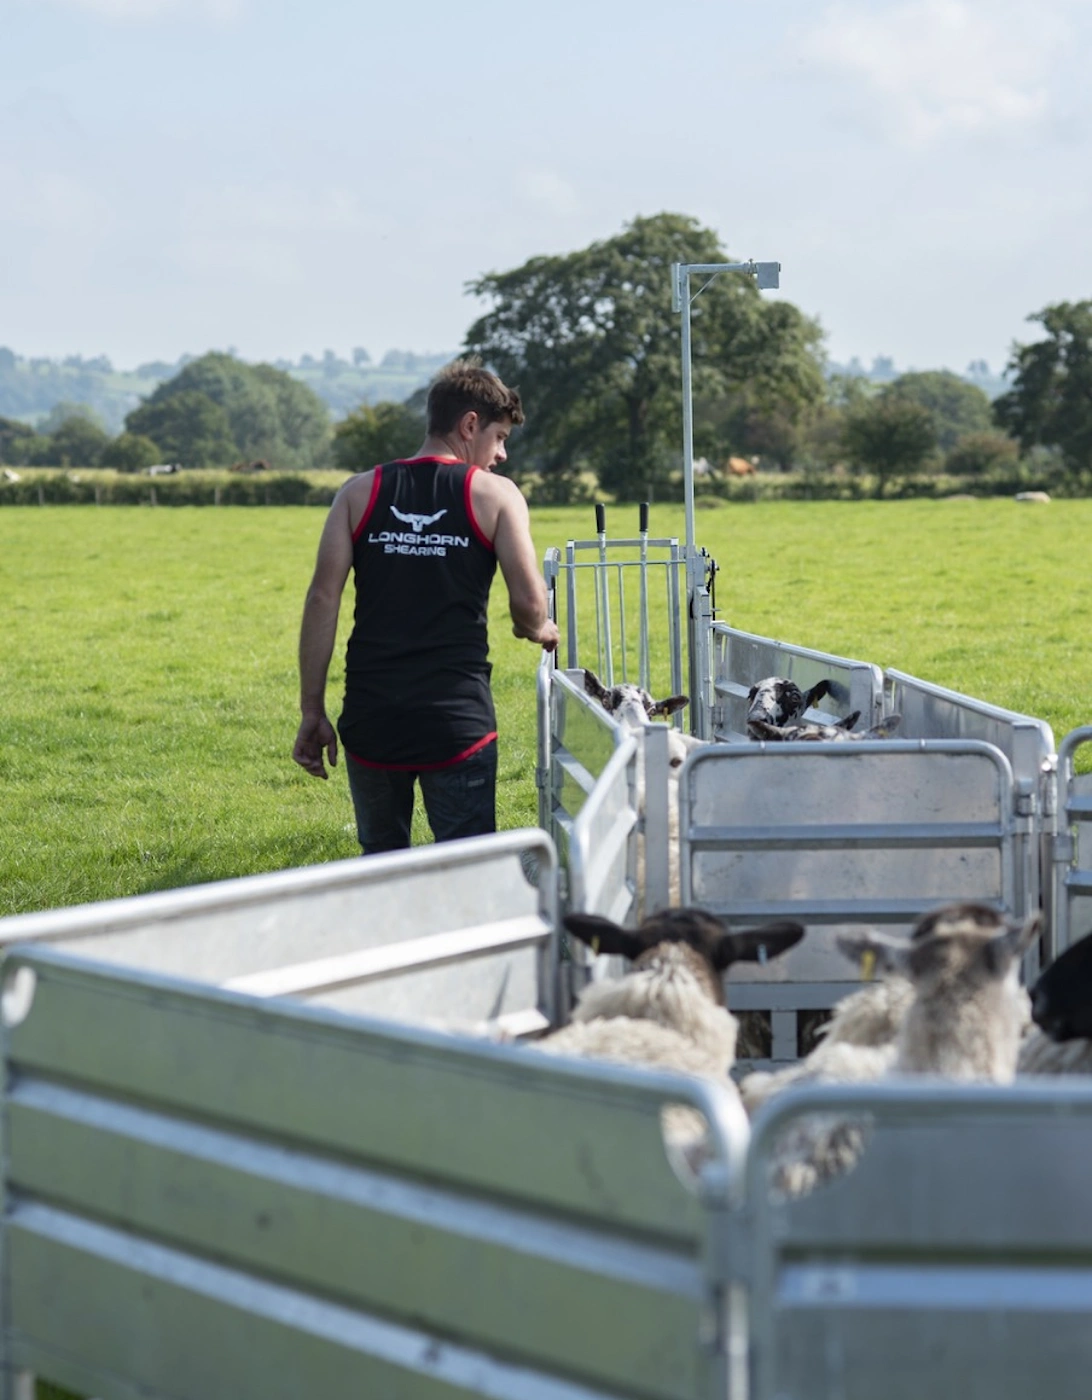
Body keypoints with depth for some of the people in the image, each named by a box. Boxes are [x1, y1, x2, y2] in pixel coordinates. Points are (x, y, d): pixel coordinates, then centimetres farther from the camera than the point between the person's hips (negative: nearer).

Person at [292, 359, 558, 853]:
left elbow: (322, 599, 1)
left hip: (371, 718, 3)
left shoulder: (361, 492, 8)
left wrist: (312, 711, 4)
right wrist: (540, 630, 18)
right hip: (456, 717, -3)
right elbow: (529, 601, -7)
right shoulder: (493, 494, 0)